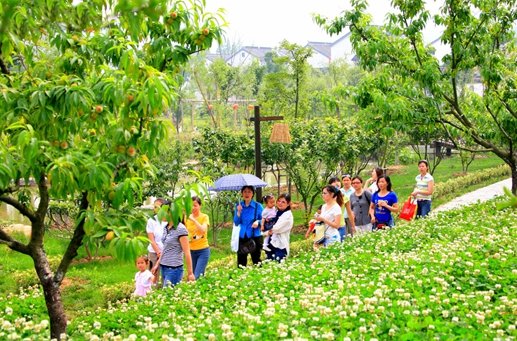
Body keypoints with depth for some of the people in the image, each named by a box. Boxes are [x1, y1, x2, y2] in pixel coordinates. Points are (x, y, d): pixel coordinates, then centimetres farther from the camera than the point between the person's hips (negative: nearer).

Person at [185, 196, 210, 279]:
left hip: (203, 250, -4)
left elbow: (203, 230, -21)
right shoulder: (187, 218, 5)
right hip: (191, 250, 4)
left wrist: (193, 219, -26)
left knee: (197, 277, -14)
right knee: (192, 275, 6)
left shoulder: (204, 217, -5)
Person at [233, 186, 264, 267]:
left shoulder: (258, 206, -1)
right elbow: (236, 222, 4)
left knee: (256, 260, -1)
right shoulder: (239, 206, 7)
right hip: (242, 237, 3)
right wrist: (238, 212, -11)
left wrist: (258, 222, -20)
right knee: (241, 262, 5)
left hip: (255, 237, -3)